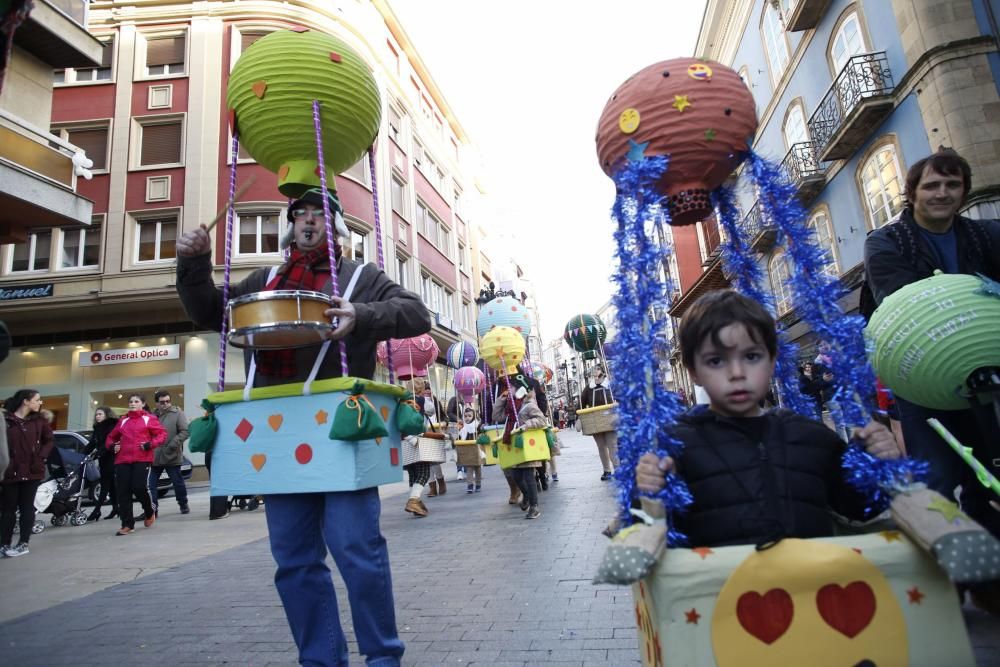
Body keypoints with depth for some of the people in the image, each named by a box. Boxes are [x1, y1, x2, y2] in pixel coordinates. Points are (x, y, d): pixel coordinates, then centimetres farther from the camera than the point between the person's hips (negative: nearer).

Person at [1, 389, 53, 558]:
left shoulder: (40, 420, 4)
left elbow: (50, 440, 10)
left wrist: (41, 457, -3)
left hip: (32, 470, 1)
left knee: (27, 507, 5)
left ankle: (24, 543, 11)